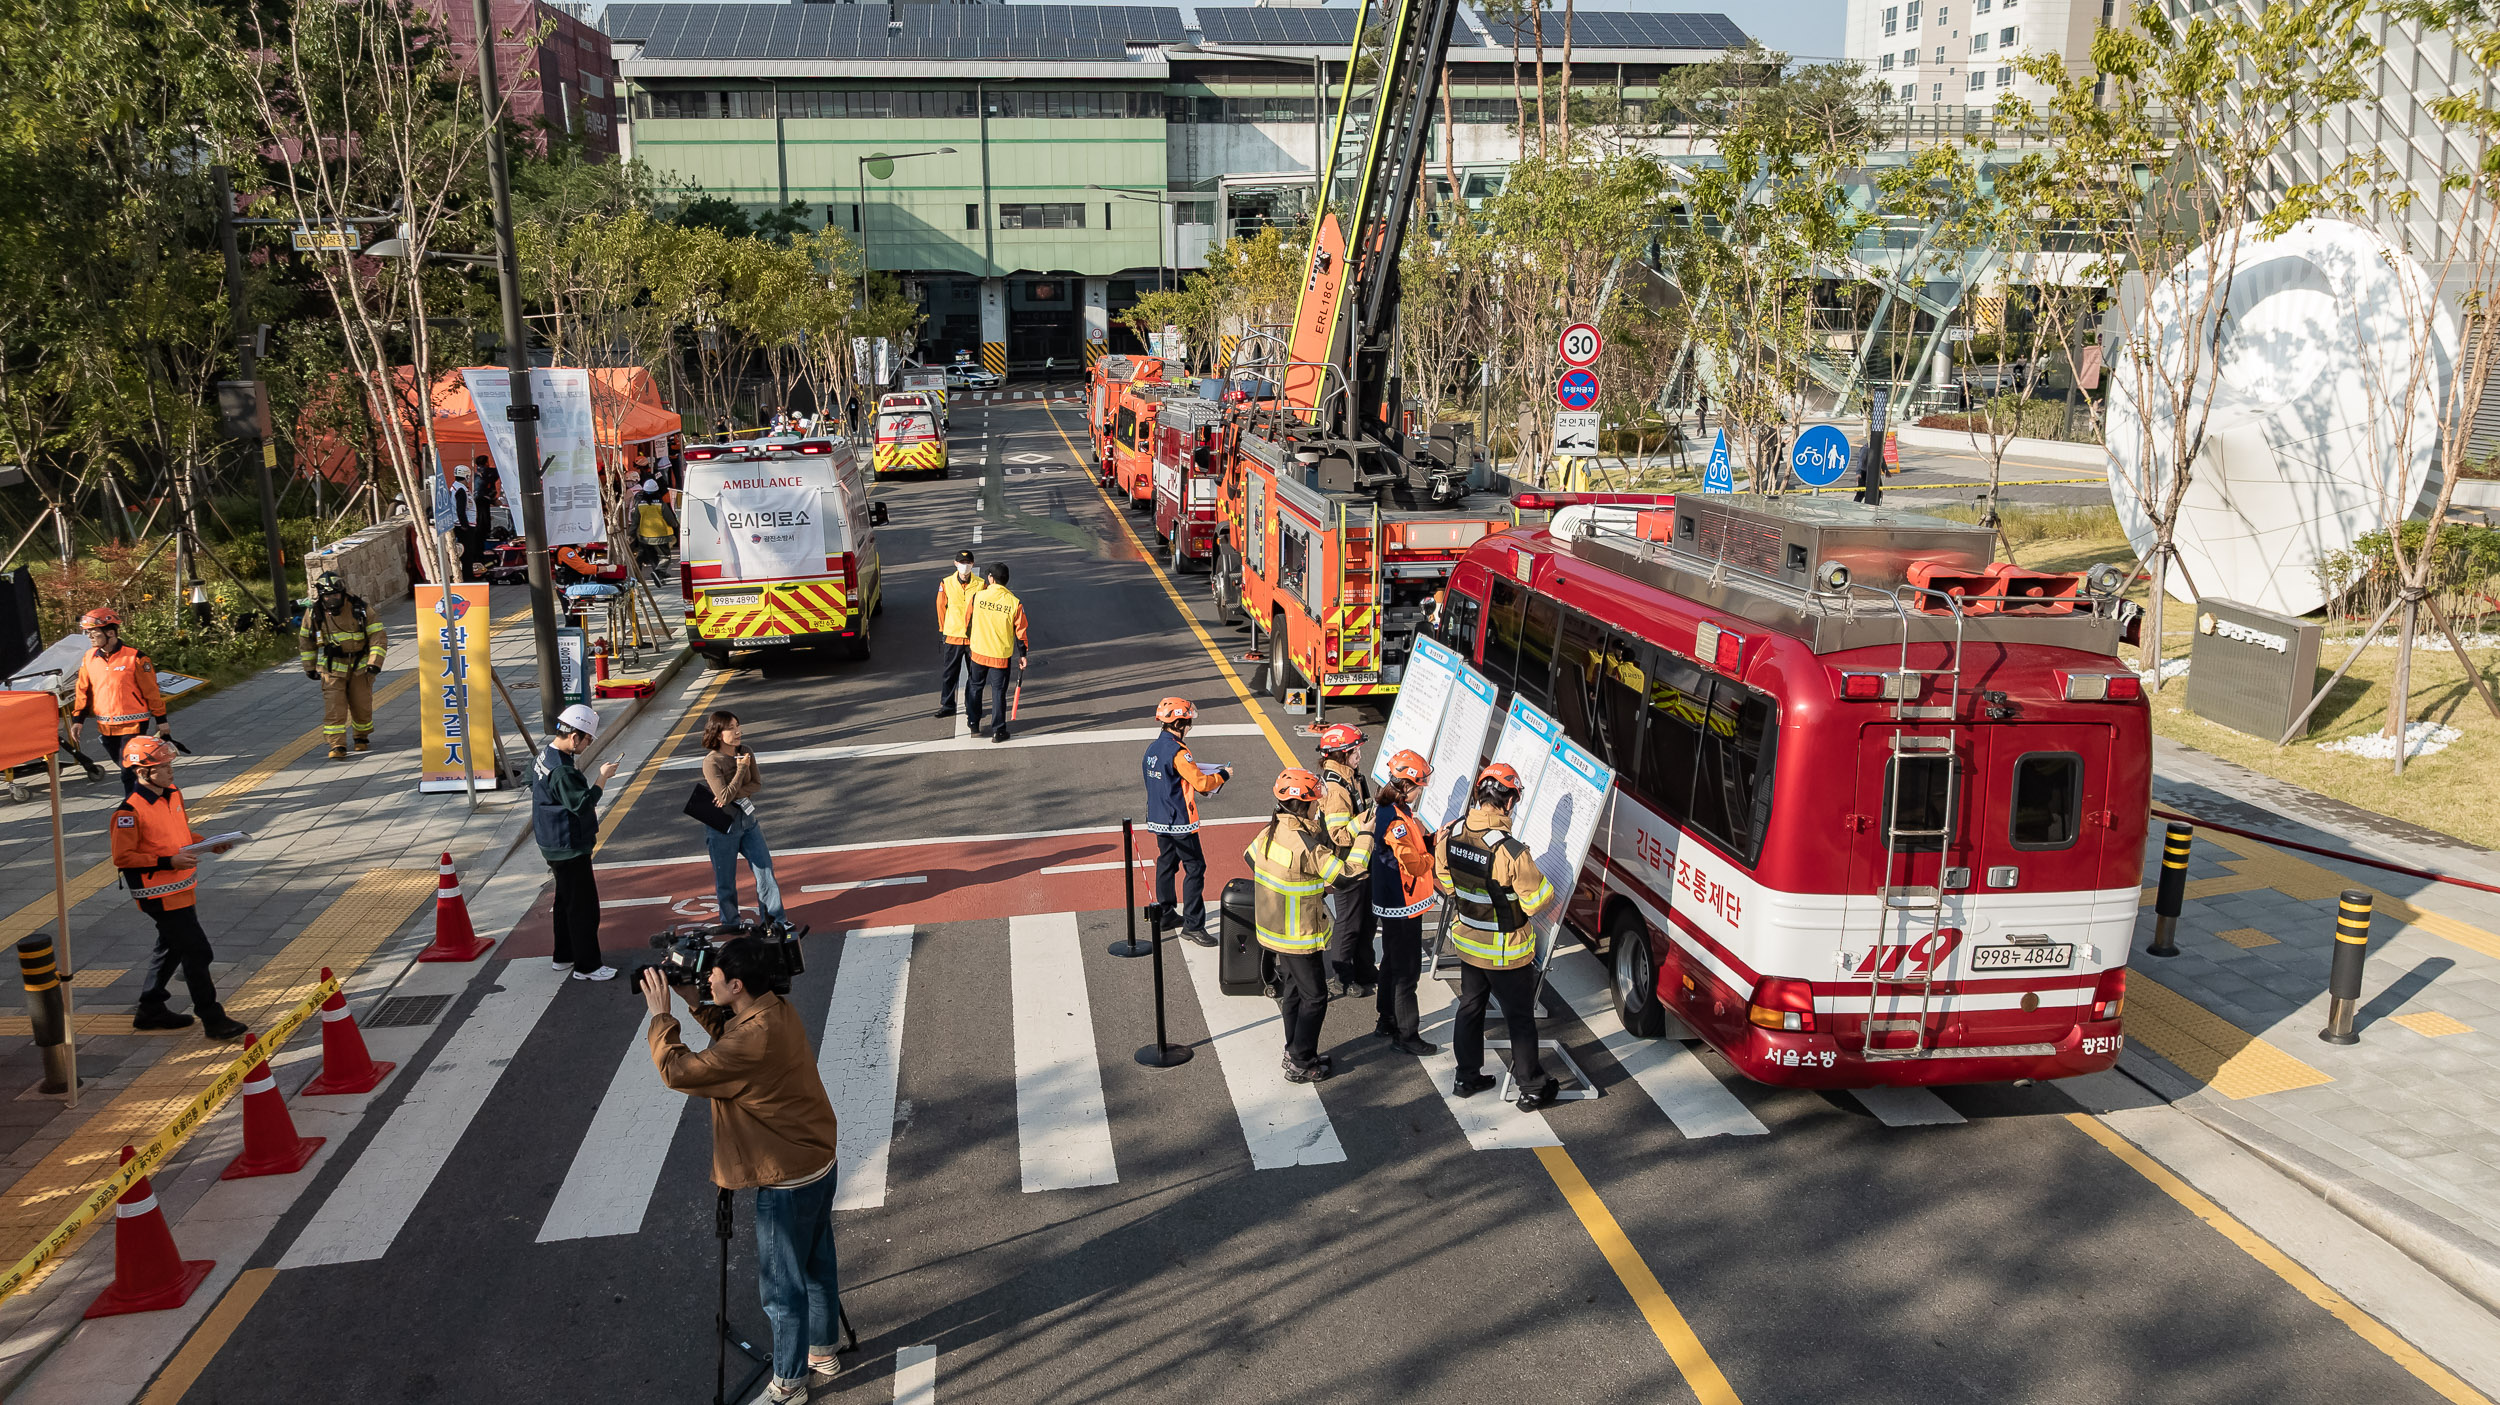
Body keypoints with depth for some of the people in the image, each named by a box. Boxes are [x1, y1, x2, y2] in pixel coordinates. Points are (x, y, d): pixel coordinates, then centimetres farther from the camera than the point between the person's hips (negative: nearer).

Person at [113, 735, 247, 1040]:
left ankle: (150, 1011, 35)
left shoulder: (173, 794, 6)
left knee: (172, 948, 20)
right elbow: (123, 857, -18)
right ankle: (212, 1019, 1)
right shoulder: (129, 810, -20)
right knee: (196, 952, -7)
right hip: (161, 896, -9)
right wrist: (169, 862, -24)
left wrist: (207, 844, 3)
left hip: (182, 888, 9)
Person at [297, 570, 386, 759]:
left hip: (359, 667, 0)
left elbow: (378, 636, -7)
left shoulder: (359, 608, -9)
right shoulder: (313, 612, -5)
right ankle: (337, 746, -6)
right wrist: (309, 667, 11)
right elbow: (305, 639, 10)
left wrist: (375, 663, -16)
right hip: (332, 669, 0)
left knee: (362, 706, 6)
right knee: (334, 707, -9)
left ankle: (362, 738, 29)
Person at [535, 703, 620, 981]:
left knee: (566, 900, 22)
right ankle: (586, 966, 3)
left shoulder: (545, 756, 5)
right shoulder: (561, 770, -27)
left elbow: (532, 783, 23)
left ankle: (564, 956, 34)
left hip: (553, 845, 11)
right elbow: (583, 803, -29)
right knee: (584, 906, -3)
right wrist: (602, 778, -21)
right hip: (569, 848, -11)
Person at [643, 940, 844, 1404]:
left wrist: (660, 1015, -11)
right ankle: (822, 1353, 40)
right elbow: (728, 1031, 17)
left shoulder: (754, 1040, -30)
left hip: (787, 1181, -9)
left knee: (781, 1286, 9)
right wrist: (694, 1003, 4)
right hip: (819, 1161, 9)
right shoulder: (778, 1010, -2)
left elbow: (679, 1070, -23)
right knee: (816, 1264, 23)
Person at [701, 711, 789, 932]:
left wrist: (735, 794, -18)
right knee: (726, 880, 7)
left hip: (747, 820, 6)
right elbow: (724, 795, -23)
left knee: (765, 870, 7)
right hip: (722, 826, -5)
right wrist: (741, 768, -19)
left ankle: (776, 920, 18)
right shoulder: (711, 762, -18)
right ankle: (730, 926, 23)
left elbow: (757, 784, -3)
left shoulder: (745, 753, -1)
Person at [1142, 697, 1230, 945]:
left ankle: (1165, 914, 28)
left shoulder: (1153, 748, 7)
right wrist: (1223, 775, -3)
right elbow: (1201, 783, -19)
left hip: (1158, 820, 9)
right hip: (1179, 822, -9)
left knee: (1166, 863, 19)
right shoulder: (1178, 752, -21)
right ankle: (1192, 925, -5)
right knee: (1194, 868, -4)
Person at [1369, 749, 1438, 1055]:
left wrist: (1433, 838, -6)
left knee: (1392, 961, 22)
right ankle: (1405, 1035, 11)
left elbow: (1414, 841, 10)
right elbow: (1415, 864, -27)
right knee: (1407, 970, 1)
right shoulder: (1395, 821, -27)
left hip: (1391, 902, 10)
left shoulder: (1385, 809, 4)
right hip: (1403, 906, -10)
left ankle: (1386, 1021, 36)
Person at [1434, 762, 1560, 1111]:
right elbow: (1536, 899, -21)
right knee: (1520, 1018, 11)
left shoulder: (1448, 836, -12)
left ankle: (1467, 1078, 35)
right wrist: (1532, 874, -2)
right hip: (1507, 953, -6)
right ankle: (1532, 1089, 24)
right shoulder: (1510, 850, -32)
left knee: (1470, 1007, 23)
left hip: (1467, 941, 6)